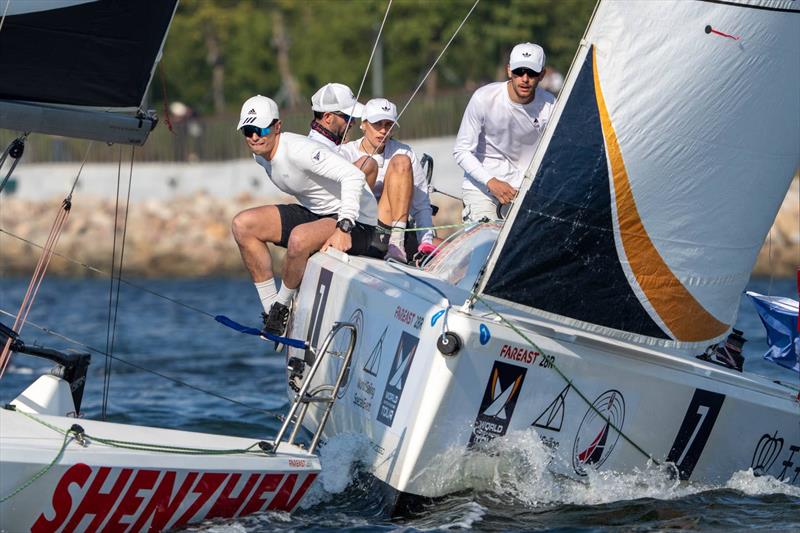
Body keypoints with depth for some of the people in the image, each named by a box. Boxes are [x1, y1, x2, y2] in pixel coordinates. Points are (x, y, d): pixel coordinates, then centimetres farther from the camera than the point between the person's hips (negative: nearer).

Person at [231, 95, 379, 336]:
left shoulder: (297, 150, -26)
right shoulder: (260, 154, 1)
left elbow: (354, 176, -33)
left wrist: (343, 228, -40)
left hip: (356, 221, -9)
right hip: (313, 214, 9)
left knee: (299, 238, -38)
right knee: (243, 224, -4)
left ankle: (283, 307, -12)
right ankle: (270, 307, -3)